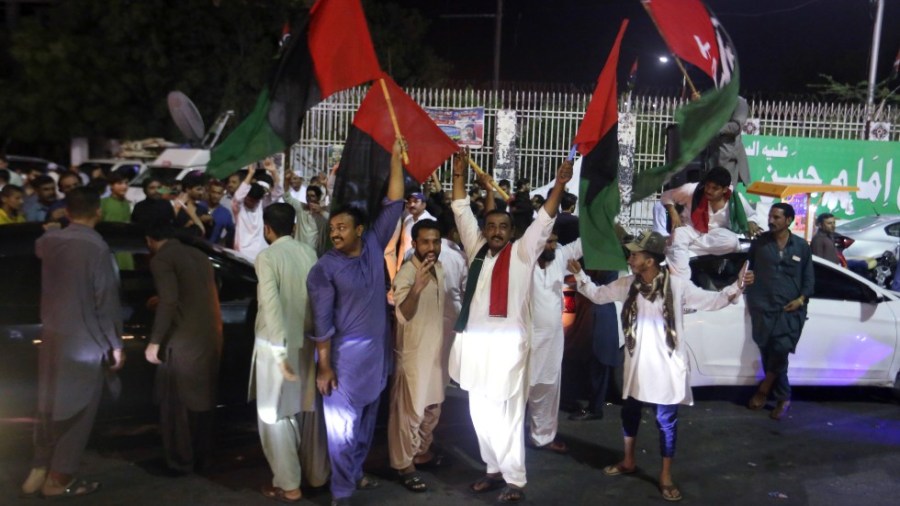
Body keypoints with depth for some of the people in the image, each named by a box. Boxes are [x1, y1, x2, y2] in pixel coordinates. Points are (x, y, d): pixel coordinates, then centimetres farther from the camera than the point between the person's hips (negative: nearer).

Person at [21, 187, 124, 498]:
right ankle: (59, 479, 13)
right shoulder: (97, 248, -20)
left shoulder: (49, 241, 2)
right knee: (77, 411, 5)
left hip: (52, 336, 7)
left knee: (50, 405, 18)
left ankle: (40, 470, 27)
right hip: (85, 343, -7)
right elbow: (107, 302, -17)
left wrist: (55, 228, 48)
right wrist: (115, 345, -7)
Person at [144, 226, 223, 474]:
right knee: (202, 400, 17)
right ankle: (201, 457, 26)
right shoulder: (199, 255, 17)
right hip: (209, 337, 8)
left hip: (183, 341, -7)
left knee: (176, 404, 6)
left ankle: (180, 461, 13)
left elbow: (169, 301, -19)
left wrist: (155, 341, -15)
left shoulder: (161, 259, -7)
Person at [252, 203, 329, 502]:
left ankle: (288, 486, 11)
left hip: (278, 345, -6)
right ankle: (317, 475, 30)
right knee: (310, 410, 18)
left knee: (275, 416, 6)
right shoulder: (309, 253, 3)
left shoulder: (267, 257, -14)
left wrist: (280, 353, -25)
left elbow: (272, 305, -24)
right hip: (308, 342, 6)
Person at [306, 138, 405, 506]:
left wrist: (396, 158, -9)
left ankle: (356, 472, 38)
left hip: (378, 349, 5)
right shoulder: (324, 269, -13)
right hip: (347, 353, -5)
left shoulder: (374, 246, -2)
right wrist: (324, 366, -13)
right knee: (343, 422, 5)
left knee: (367, 418, 19)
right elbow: (322, 321, -12)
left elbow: (393, 205, -5)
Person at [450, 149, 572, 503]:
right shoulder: (476, 249, 10)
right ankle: (494, 469, 29)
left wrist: (559, 185, -18)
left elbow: (544, 220, -8)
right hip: (475, 341, 5)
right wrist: (459, 174, 9)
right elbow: (462, 212, 13)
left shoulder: (522, 252, 0)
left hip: (507, 342, -5)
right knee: (480, 412, 13)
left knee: (508, 413, 2)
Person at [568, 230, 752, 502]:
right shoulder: (627, 284, -3)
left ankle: (666, 477, 22)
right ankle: (628, 462, 41)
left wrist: (737, 287, -26)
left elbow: (712, 301, -12)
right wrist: (580, 275, -6)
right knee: (630, 412, 19)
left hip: (667, 366, -4)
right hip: (637, 364, 5)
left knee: (666, 421, 6)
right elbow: (598, 295, 7)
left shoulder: (677, 285, -16)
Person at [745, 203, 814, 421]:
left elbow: (809, 277, 13)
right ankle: (783, 398, 16)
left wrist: (802, 299, -3)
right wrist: (750, 297, 1)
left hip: (790, 309, 0)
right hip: (763, 308, 1)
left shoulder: (801, 246, 9)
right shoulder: (760, 242, 7)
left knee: (781, 348, -19)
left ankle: (765, 387, 3)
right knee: (769, 352, -1)